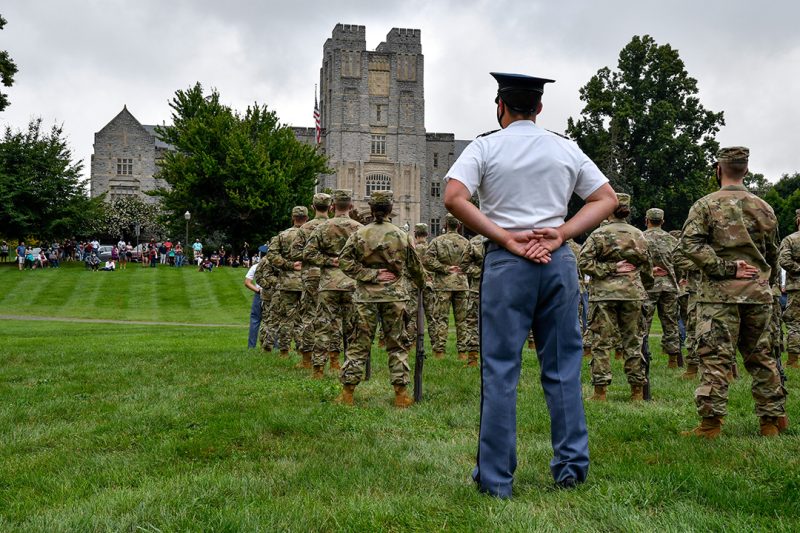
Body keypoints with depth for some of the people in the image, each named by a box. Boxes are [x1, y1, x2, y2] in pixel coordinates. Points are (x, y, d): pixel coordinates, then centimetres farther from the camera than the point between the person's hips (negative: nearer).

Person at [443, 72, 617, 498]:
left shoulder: (485, 147, 1)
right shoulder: (567, 149, 11)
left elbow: (454, 198, -12)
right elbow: (607, 198, 10)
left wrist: (506, 238, -10)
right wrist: (560, 234, -1)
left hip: (506, 261, -3)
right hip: (558, 260, 3)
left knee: (500, 370, 1)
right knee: (563, 366, 10)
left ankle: (496, 478, 7)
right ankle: (572, 468, 18)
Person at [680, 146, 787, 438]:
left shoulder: (706, 204, -3)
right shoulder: (764, 207, 11)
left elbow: (690, 243, -16)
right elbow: (773, 254, 19)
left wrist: (725, 268, -12)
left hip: (720, 293, -4)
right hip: (759, 293, 4)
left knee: (715, 359, -4)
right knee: (762, 357, 14)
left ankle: (710, 423, -4)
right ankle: (772, 419, 20)